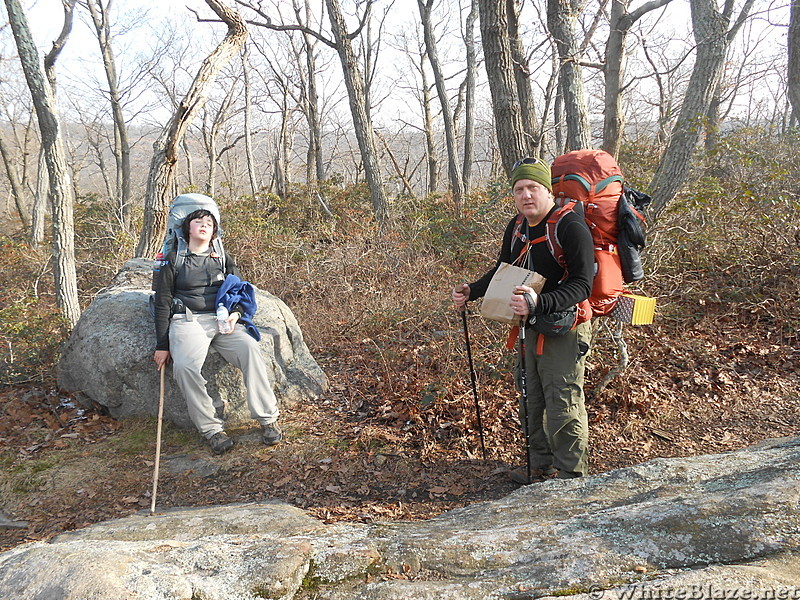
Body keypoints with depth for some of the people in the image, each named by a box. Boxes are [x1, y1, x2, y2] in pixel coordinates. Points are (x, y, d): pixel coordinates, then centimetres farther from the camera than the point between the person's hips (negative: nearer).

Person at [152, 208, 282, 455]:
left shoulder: (223, 259, 20)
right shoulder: (174, 260, 12)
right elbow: (162, 304, 9)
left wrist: (236, 313, -3)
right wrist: (162, 345, 1)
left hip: (222, 320, 2)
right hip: (188, 321, -2)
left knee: (250, 348, -29)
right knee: (184, 365, -34)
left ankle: (268, 419, -24)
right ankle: (212, 428, -24)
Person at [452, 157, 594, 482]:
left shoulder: (571, 227, -21)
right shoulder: (516, 227, 4)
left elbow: (582, 285, -27)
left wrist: (539, 303, -41)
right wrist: (471, 292, 2)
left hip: (565, 330, -8)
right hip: (532, 328, 8)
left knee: (563, 407, -1)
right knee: (532, 402, 19)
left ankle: (572, 478, 17)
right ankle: (541, 466, 37)